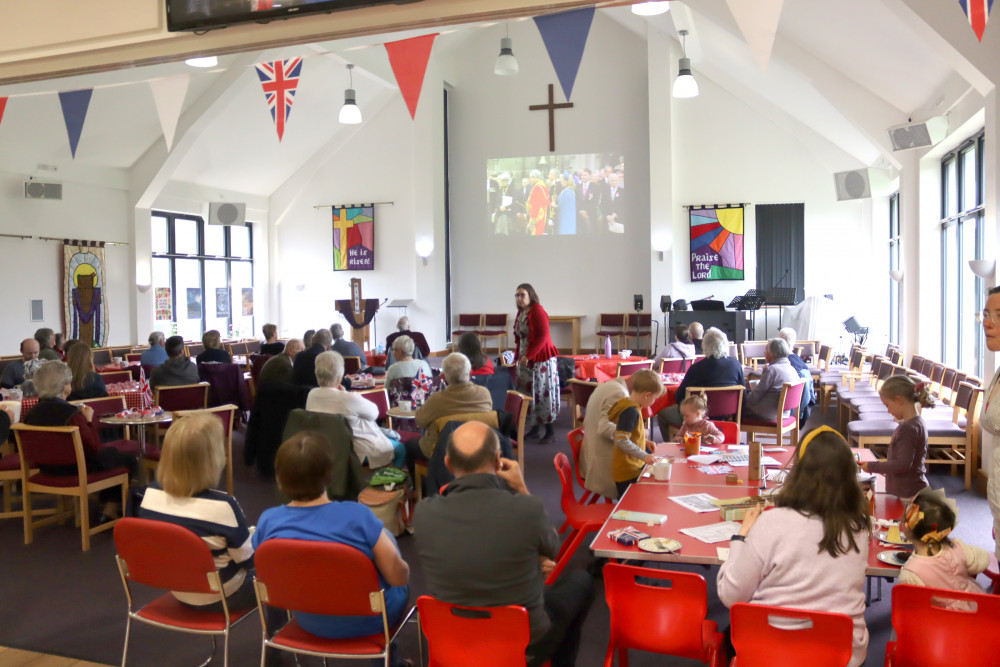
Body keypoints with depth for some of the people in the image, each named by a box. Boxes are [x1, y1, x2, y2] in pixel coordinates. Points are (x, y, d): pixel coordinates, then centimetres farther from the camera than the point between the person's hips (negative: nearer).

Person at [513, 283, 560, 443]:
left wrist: (528, 356, -21)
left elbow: (543, 337, -20)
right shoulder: (521, 312, 11)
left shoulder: (537, 311, -14)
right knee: (528, 394, 11)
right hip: (525, 360, 8)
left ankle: (550, 431, 4)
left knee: (543, 394, -4)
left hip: (541, 359, -8)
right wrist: (518, 356, 11)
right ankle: (534, 429, 22)